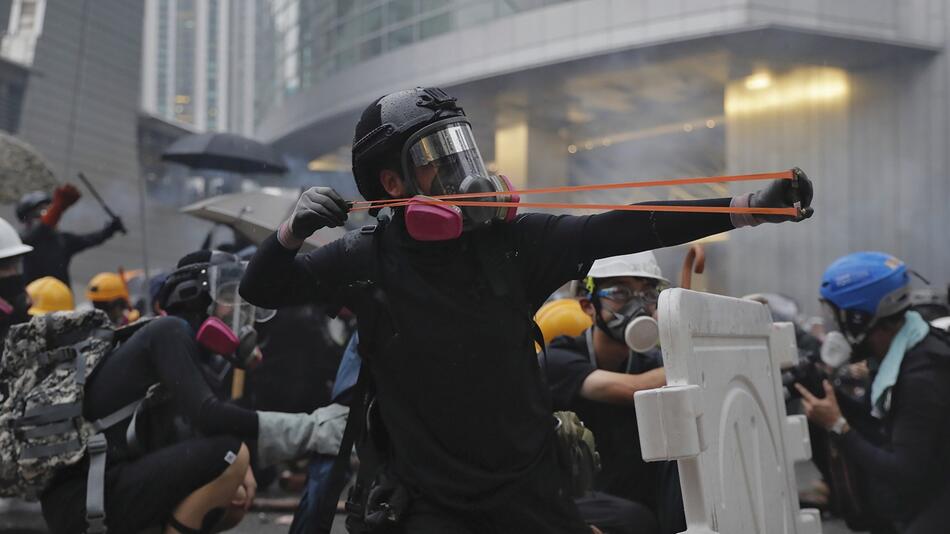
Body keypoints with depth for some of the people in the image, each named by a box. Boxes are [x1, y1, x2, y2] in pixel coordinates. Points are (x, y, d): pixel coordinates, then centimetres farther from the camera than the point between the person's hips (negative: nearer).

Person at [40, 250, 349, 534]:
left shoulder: (186, 344, 19)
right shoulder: (168, 332, -7)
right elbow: (207, 415, -22)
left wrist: (231, 476, -4)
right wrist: (310, 429, -22)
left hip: (111, 489, 10)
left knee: (233, 500, 16)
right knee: (231, 452, -21)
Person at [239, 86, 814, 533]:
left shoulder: (512, 240, -6)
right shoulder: (366, 261, -7)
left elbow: (620, 230, -12)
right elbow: (261, 290, 4)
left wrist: (751, 205, -18)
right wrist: (292, 230, -18)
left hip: (532, 486, 2)